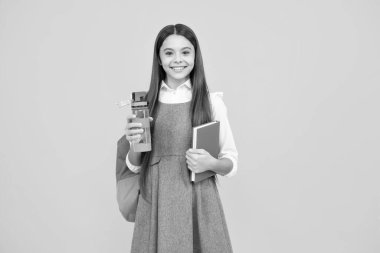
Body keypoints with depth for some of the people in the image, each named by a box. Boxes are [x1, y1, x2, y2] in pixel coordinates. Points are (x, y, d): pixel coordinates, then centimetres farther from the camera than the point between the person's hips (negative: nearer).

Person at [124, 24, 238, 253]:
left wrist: (211, 163, -17)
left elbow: (232, 162, 3)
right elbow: (135, 165, 9)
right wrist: (134, 144, -10)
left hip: (199, 202, -1)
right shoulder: (145, 103, 2)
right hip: (156, 202, 1)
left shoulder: (212, 102, -2)